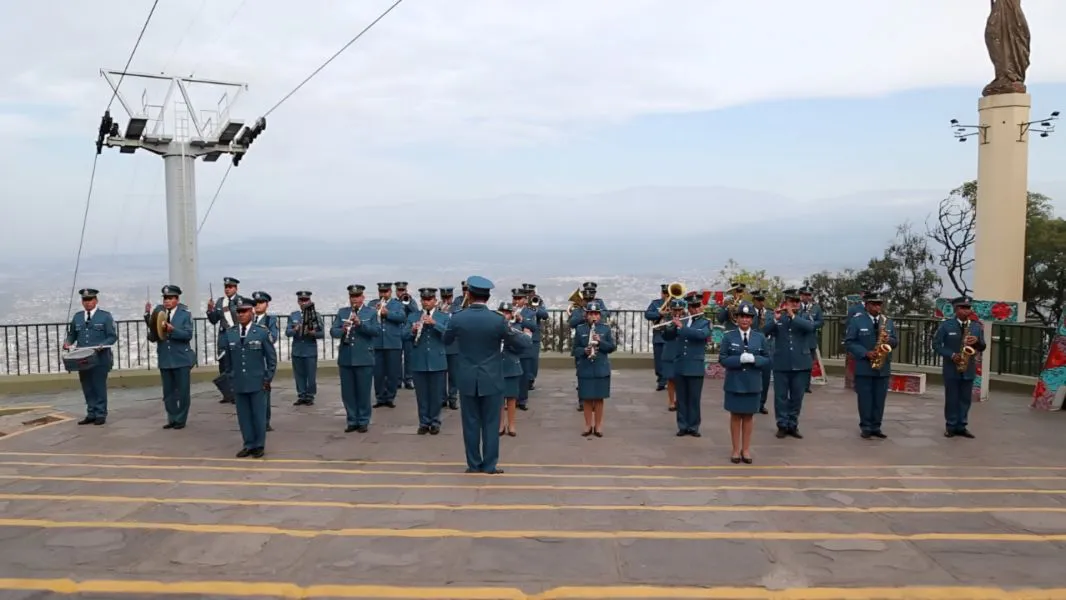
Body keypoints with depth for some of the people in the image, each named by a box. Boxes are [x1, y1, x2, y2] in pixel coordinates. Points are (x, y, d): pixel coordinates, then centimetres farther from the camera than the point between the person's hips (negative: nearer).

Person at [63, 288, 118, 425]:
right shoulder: (77, 317, 13)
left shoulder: (105, 316, 0)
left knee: (99, 387, 0)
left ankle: (100, 415, 8)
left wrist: (102, 345, -21)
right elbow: (72, 334, 18)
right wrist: (67, 342, -4)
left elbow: (113, 336, -4)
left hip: (100, 358, -4)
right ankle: (91, 414, 18)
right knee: (87, 388, 9)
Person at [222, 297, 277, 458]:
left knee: (258, 415, 3)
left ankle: (259, 446, 14)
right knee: (243, 415, 7)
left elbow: (272, 357, -1)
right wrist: (229, 377, 11)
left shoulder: (262, 332, -4)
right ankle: (249, 445, 17)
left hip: (257, 383, -3)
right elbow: (227, 357, 14)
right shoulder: (229, 333, 6)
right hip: (238, 383, 3)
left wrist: (268, 378, -5)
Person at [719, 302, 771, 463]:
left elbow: (767, 359, 2)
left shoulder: (760, 337, 3)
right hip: (734, 383, -1)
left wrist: (754, 359, -17)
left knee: (749, 416, 9)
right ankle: (736, 449, 15)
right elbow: (722, 359, -6)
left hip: (753, 383, 1)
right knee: (735, 416, 6)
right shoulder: (728, 336, -2)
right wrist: (740, 359, -20)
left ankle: (746, 449, 19)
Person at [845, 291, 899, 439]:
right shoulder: (856, 320, -4)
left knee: (879, 400, 6)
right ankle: (865, 427, 9)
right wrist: (865, 353, -18)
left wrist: (889, 340, -11)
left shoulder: (888, 321, 10)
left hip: (883, 368, 4)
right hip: (864, 367, -4)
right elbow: (849, 341, -7)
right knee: (865, 399, 1)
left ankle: (876, 427, 14)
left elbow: (896, 341, 12)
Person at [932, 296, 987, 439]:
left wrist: (977, 342, -15)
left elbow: (982, 347, 8)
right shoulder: (946, 325, -4)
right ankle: (951, 426, 12)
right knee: (951, 399, 3)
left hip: (969, 369, 3)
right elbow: (936, 344, -5)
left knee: (965, 399, 7)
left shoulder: (977, 327, 6)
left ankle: (962, 426, 16)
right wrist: (951, 355, -17)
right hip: (951, 369, -3)